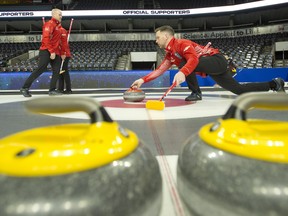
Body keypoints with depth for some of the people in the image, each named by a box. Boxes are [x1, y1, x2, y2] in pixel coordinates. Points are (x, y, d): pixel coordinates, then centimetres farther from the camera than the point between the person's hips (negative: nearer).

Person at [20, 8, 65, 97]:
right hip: (46, 51, -9)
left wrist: (61, 53, 20)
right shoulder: (50, 24, -8)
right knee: (40, 69, -11)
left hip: (55, 52, 9)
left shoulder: (58, 26, 20)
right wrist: (52, 51, -22)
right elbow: (46, 38, -18)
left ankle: (52, 90, 6)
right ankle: (25, 88, -4)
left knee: (57, 71, 0)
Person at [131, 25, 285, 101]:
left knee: (184, 63, -27)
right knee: (238, 89, 10)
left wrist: (182, 73, -52)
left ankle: (196, 93, -11)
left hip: (218, 60, -9)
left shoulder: (181, 44, -17)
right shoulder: (170, 55, 11)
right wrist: (143, 80, -3)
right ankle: (274, 84, 23)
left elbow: (193, 59, -34)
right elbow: (159, 70, 6)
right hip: (212, 69, 9)